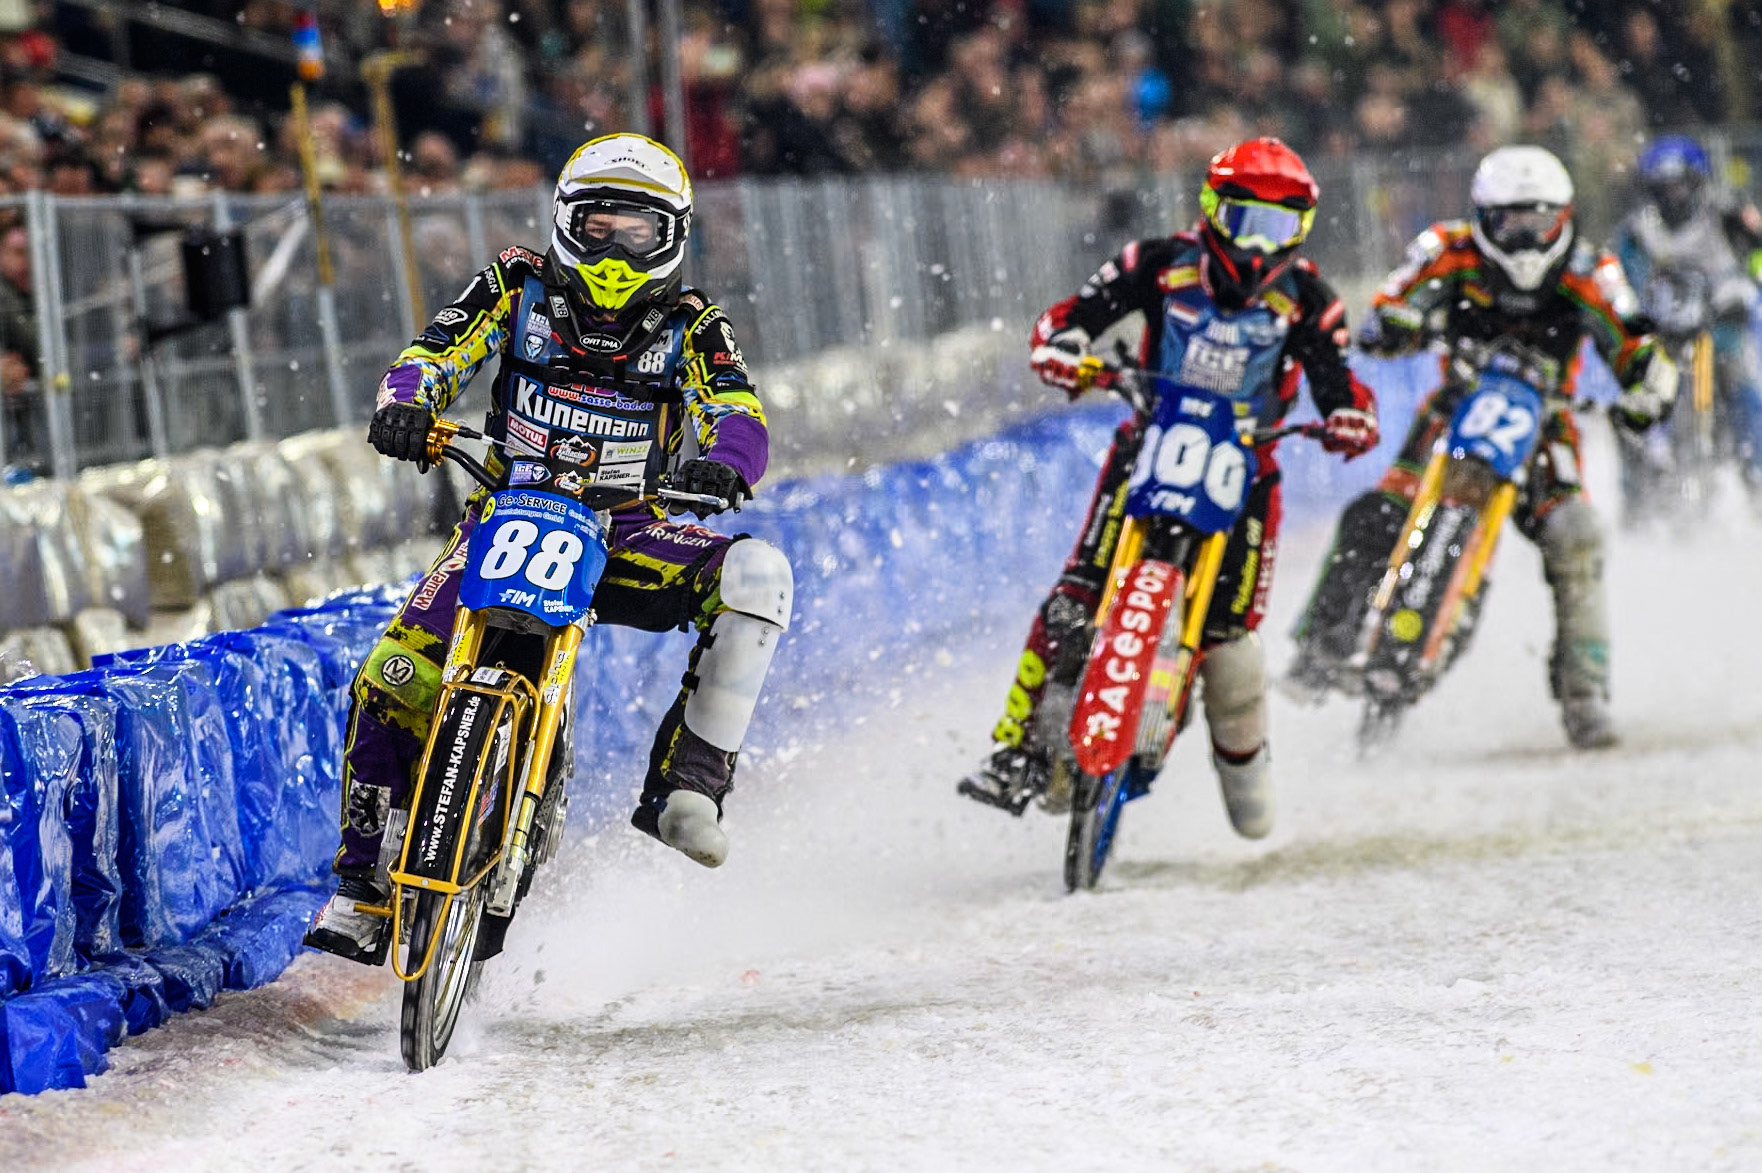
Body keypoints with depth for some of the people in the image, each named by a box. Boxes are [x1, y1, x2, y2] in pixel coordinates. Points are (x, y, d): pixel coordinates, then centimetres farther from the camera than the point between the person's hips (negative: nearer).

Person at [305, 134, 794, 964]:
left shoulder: (691, 328, 2)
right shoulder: (520, 288, 4)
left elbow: (738, 417, -13)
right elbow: (436, 353, -6)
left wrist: (724, 465, -37)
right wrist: (406, 406, -30)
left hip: (631, 535, 0)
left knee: (755, 577, -29)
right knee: (395, 681, -18)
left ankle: (683, 790, -26)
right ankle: (364, 886, -2)